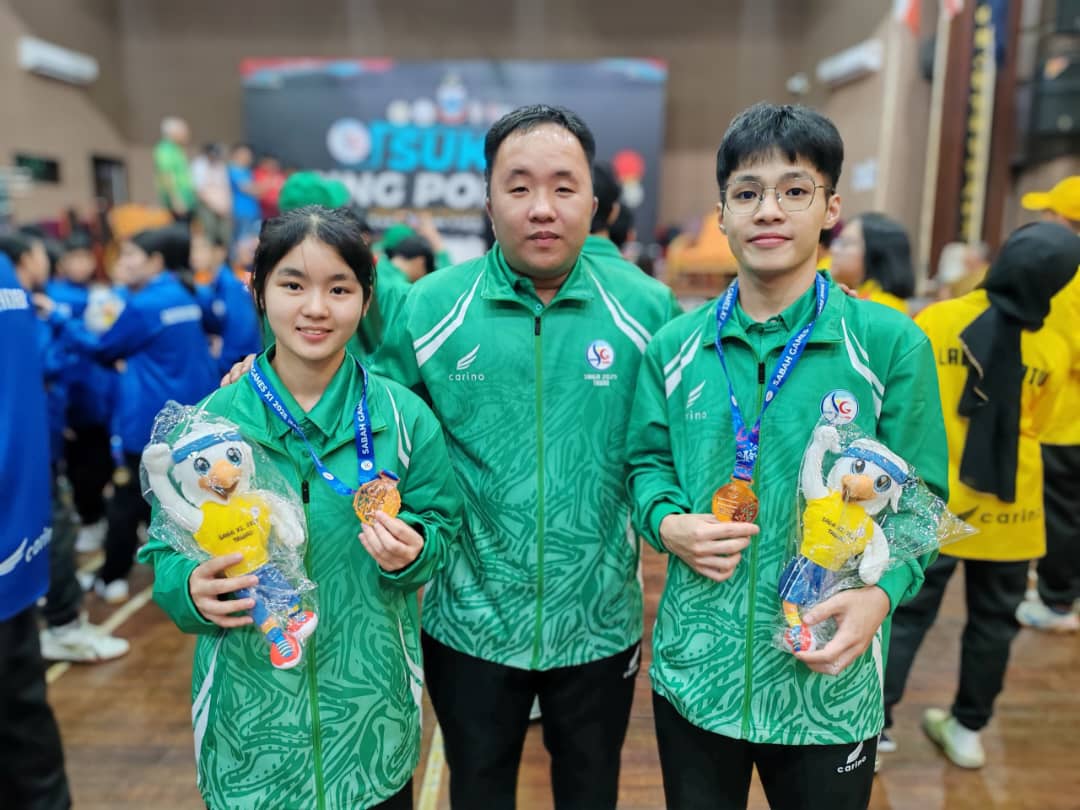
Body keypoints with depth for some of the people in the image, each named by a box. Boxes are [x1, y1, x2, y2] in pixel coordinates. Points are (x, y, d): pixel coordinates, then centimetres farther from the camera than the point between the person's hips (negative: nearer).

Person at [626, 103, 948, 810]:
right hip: (692, 670, 2)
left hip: (828, 681, -2)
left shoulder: (890, 345, -7)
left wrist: (881, 591, -20)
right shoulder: (674, 347, 1)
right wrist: (666, 522, -11)